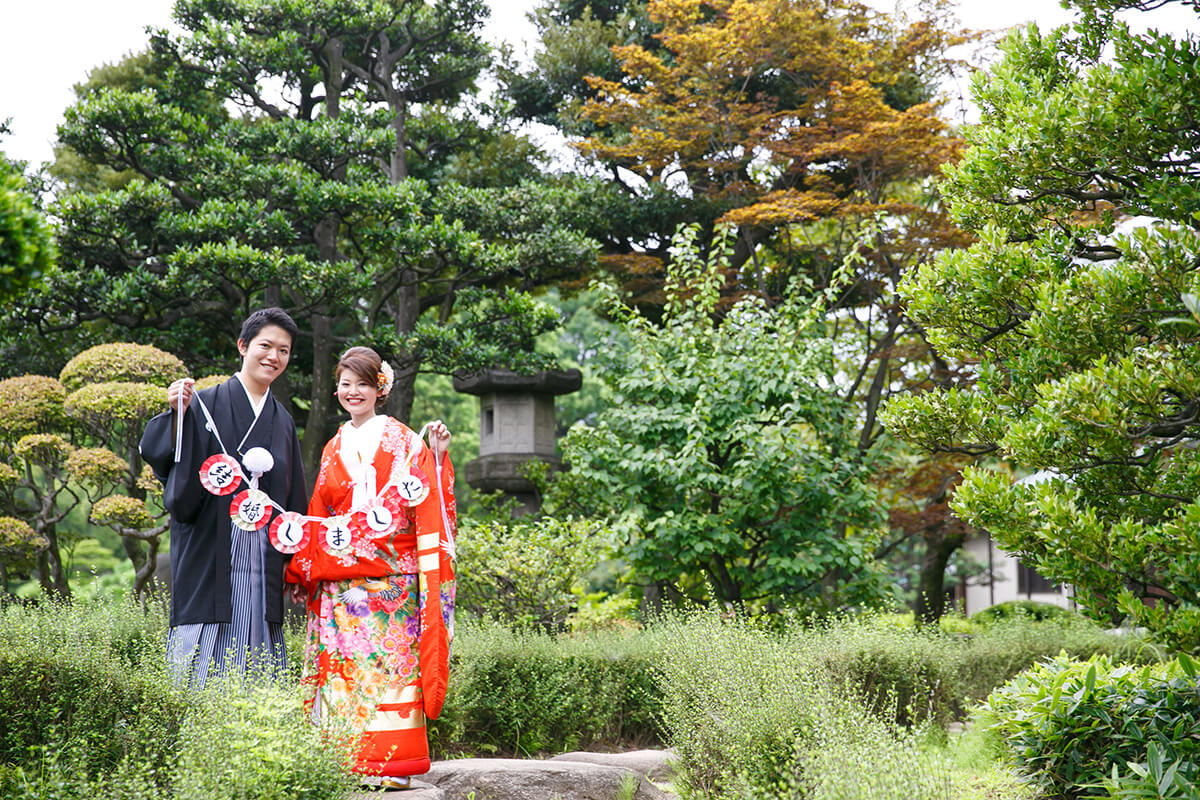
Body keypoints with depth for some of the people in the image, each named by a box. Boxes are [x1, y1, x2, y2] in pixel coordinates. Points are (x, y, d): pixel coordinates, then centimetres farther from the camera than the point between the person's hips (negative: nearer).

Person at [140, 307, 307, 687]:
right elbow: (164, 457, -10)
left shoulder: (282, 422, 17)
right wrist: (177, 414, -24)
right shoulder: (207, 404, 1)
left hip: (263, 561, 4)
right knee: (205, 663, -7)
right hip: (211, 556, -4)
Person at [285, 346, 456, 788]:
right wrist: (303, 565, 15)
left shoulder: (402, 441, 5)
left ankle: (393, 762, -4)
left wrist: (437, 458, -14)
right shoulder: (334, 448, 18)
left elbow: (426, 504, -2)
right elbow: (319, 515, 20)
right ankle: (347, 761, 4)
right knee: (343, 664, 0)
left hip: (390, 576, -4)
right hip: (340, 581, 4)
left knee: (390, 662, -7)